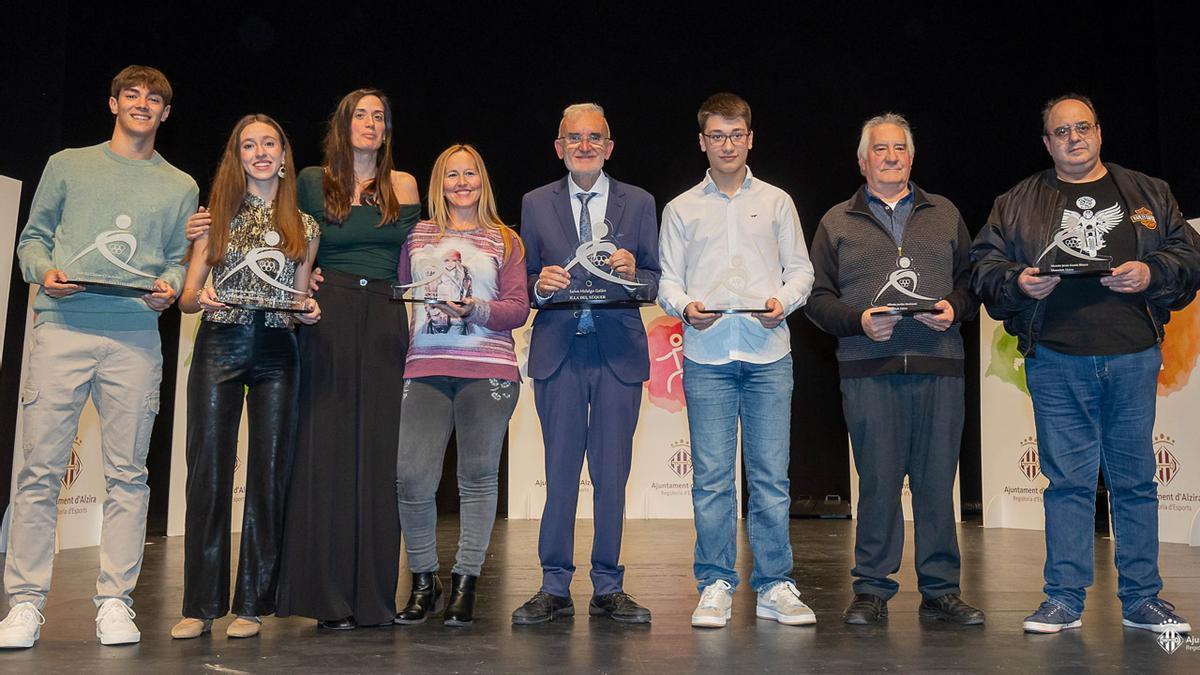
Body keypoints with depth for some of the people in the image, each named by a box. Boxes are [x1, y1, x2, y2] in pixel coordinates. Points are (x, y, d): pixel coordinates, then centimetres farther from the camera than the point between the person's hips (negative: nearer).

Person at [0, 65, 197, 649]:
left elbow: (181, 259, 15)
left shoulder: (180, 187, 18)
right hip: (62, 329, 0)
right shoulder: (68, 165, 17)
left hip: (136, 338, 1)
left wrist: (170, 287, -6)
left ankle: (115, 602, 5)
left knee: (127, 474, -1)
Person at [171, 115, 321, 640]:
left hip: (276, 355, 1)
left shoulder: (304, 226, 13)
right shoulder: (215, 217, 9)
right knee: (208, 472, -2)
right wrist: (201, 298, -15)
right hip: (219, 347, -1)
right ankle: (199, 605, 7)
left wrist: (308, 312, -6)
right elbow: (186, 297, 7)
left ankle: (252, 605, 10)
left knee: (269, 475, 0)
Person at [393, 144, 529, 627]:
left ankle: (465, 583, 12)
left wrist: (477, 310, -11)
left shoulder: (505, 241, 13)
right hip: (425, 367, 1)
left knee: (478, 475, -1)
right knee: (411, 477, -8)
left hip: (488, 369, -1)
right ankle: (423, 582, 11)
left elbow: (518, 309, 5)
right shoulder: (417, 236, 17)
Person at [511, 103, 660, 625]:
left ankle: (608, 588, 17)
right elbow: (525, 285, 9)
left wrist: (633, 273, -13)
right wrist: (540, 286, -13)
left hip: (619, 351, 0)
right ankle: (555, 587, 14)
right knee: (560, 472, 3)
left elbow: (658, 283, 8)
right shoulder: (536, 204, 10)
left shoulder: (639, 203, 9)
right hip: (559, 351, 0)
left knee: (612, 474, 5)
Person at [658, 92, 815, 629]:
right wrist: (685, 306, -12)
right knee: (711, 476, 1)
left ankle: (774, 586, 11)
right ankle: (715, 586, 11)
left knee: (771, 475, 1)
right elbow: (667, 280, 9)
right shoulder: (680, 209, 13)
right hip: (707, 355, 0)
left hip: (768, 353, 0)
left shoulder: (776, 202, 14)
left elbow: (800, 269, 12)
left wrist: (783, 301, -8)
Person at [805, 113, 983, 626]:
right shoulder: (837, 223, 13)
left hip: (939, 367, 2)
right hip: (868, 369, -1)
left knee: (937, 479, 2)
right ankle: (872, 590, 10)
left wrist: (955, 308, -5)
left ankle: (940, 590, 14)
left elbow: (972, 280, 16)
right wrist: (858, 320, -10)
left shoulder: (945, 216, 18)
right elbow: (818, 297, 7)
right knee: (877, 480, -1)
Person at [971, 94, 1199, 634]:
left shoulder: (1148, 195, 15)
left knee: (1135, 479, 7)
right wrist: (1017, 282, -10)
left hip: (1132, 357, 1)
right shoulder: (1016, 204, 12)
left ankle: (1142, 599, 18)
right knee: (1067, 479, 1)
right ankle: (1063, 600, 8)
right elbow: (985, 265, 9)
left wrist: (1151, 272, -7)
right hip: (1056, 362, -1)